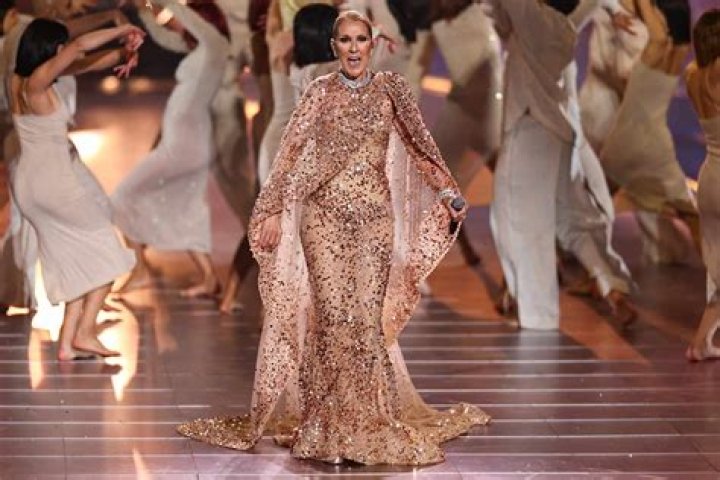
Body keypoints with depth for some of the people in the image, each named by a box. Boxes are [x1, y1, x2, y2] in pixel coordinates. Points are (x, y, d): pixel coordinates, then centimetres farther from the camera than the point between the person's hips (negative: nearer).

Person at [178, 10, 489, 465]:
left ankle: (370, 421, 6)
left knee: (369, 316, -3)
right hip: (326, 214, -1)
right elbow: (291, 151, -1)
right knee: (333, 314, -6)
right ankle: (329, 423, 2)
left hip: (374, 215, 1)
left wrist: (449, 193, 15)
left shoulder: (392, 88, 6)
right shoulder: (320, 91, 2)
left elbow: (420, 143, 13)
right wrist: (273, 210, -8)